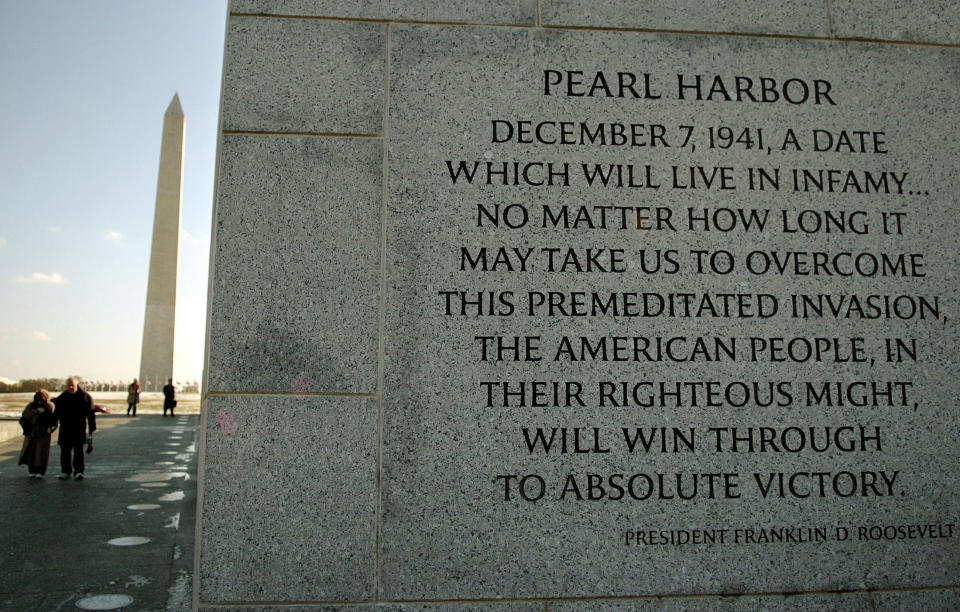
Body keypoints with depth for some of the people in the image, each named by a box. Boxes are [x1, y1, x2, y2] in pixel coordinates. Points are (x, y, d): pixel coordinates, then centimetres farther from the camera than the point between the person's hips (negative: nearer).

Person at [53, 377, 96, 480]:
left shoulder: (85, 397, -1)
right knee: (65, 451, 7)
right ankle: (65, 471, 17)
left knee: (78, 450, -5)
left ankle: (78, 471, -3)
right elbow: (56, 413, 13)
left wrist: (92, 428, -3)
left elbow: (90, 414, 1)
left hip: (79, 429, -3)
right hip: (65, 429, 3)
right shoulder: (61, 398, 8)